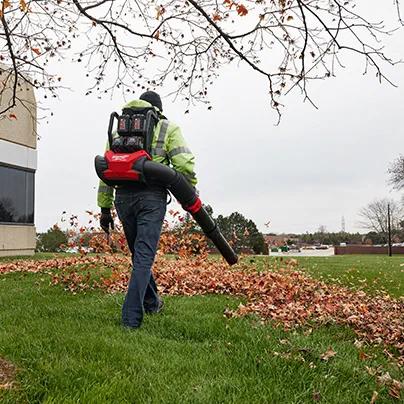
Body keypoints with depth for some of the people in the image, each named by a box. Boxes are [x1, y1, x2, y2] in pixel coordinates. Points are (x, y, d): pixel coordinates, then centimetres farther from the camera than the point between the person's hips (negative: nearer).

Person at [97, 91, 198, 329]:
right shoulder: (168, 128, 8)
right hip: (152, 196, -4)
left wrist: (105, 208, 18)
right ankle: (131, 317, -7)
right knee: (144, 256, -3)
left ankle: (151, 302, 34)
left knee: (139, 253, 19)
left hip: (123, 197, 4)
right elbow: (185, 165, -6)